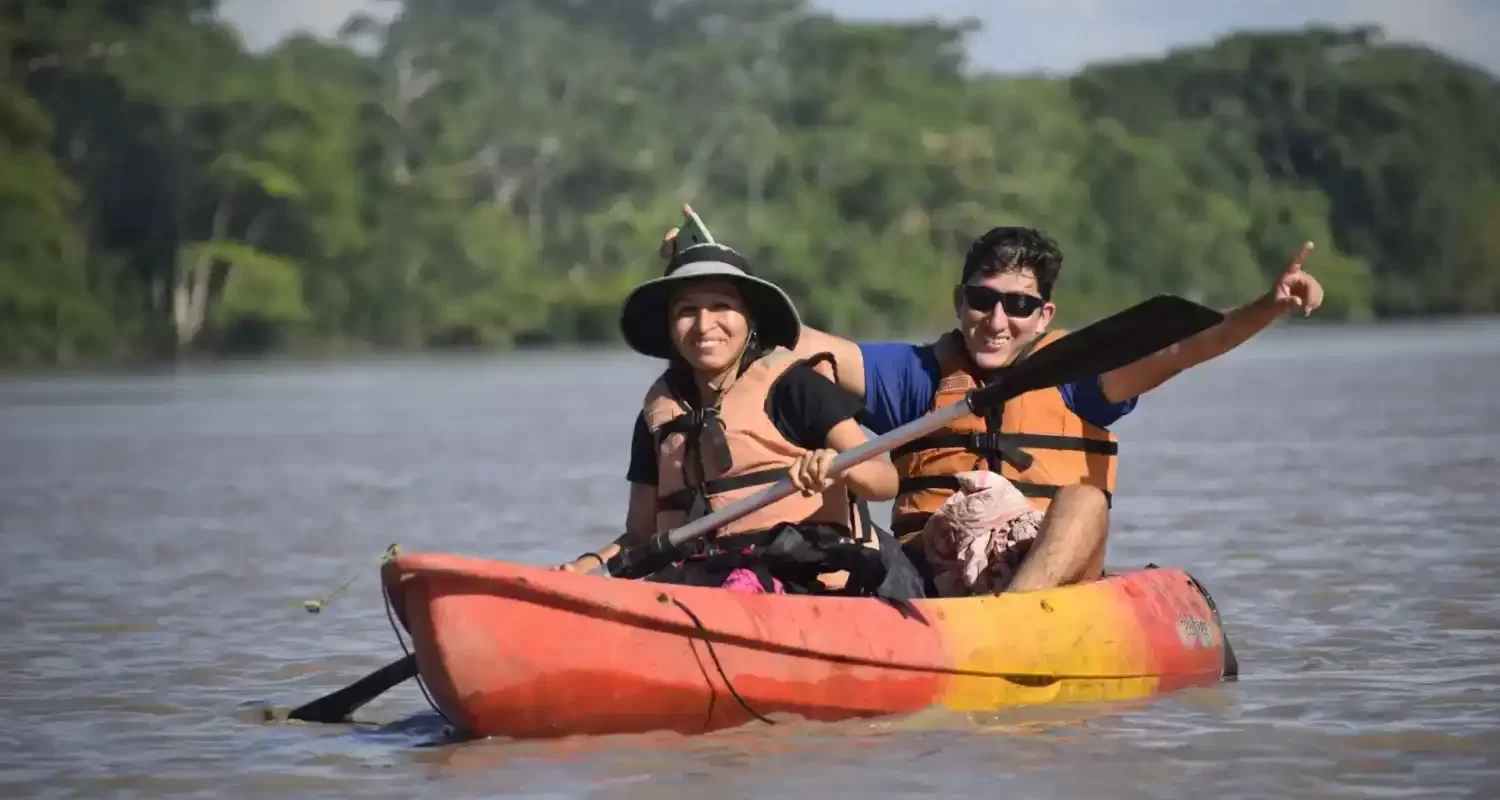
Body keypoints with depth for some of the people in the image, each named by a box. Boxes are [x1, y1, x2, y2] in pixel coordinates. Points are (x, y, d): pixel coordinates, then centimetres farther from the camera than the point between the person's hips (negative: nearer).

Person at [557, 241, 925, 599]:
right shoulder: (659, 410, 18)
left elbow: (886, 480, -5)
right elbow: (642, 534, 21)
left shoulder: (793, 385, 2)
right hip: (699, 581, 5)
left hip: (805, 577, -4)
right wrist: (592, 563, 0)